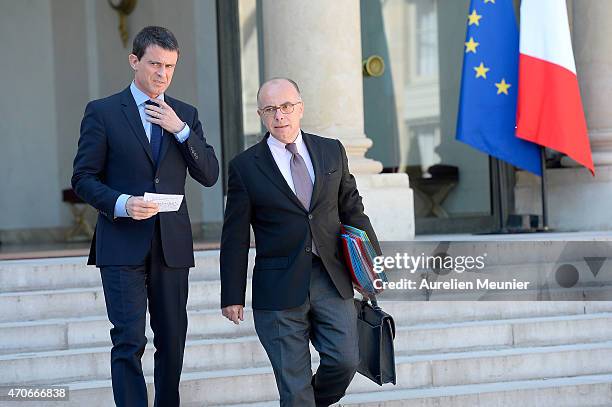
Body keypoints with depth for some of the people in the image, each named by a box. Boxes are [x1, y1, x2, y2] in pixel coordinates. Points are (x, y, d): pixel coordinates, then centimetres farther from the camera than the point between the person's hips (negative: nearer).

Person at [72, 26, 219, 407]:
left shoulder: (186, 115, 12)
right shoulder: (102, 112, 1)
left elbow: (210, 175, 5)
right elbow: (83, 178, -1)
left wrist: (180, 130, -7)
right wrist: (122, 203, -19)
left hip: (172, 245, 4)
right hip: (123, 245, -4)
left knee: (172, 340, 11)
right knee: (129, 341, -11)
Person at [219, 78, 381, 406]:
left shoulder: (332, 151, 8)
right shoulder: (245, 166, 0)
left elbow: (352, 210, 14)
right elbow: (235, 237, 0)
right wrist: (232, 296, -1)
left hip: (332, 281, 3)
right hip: (280, 289, -2)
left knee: (344, 361, -1)